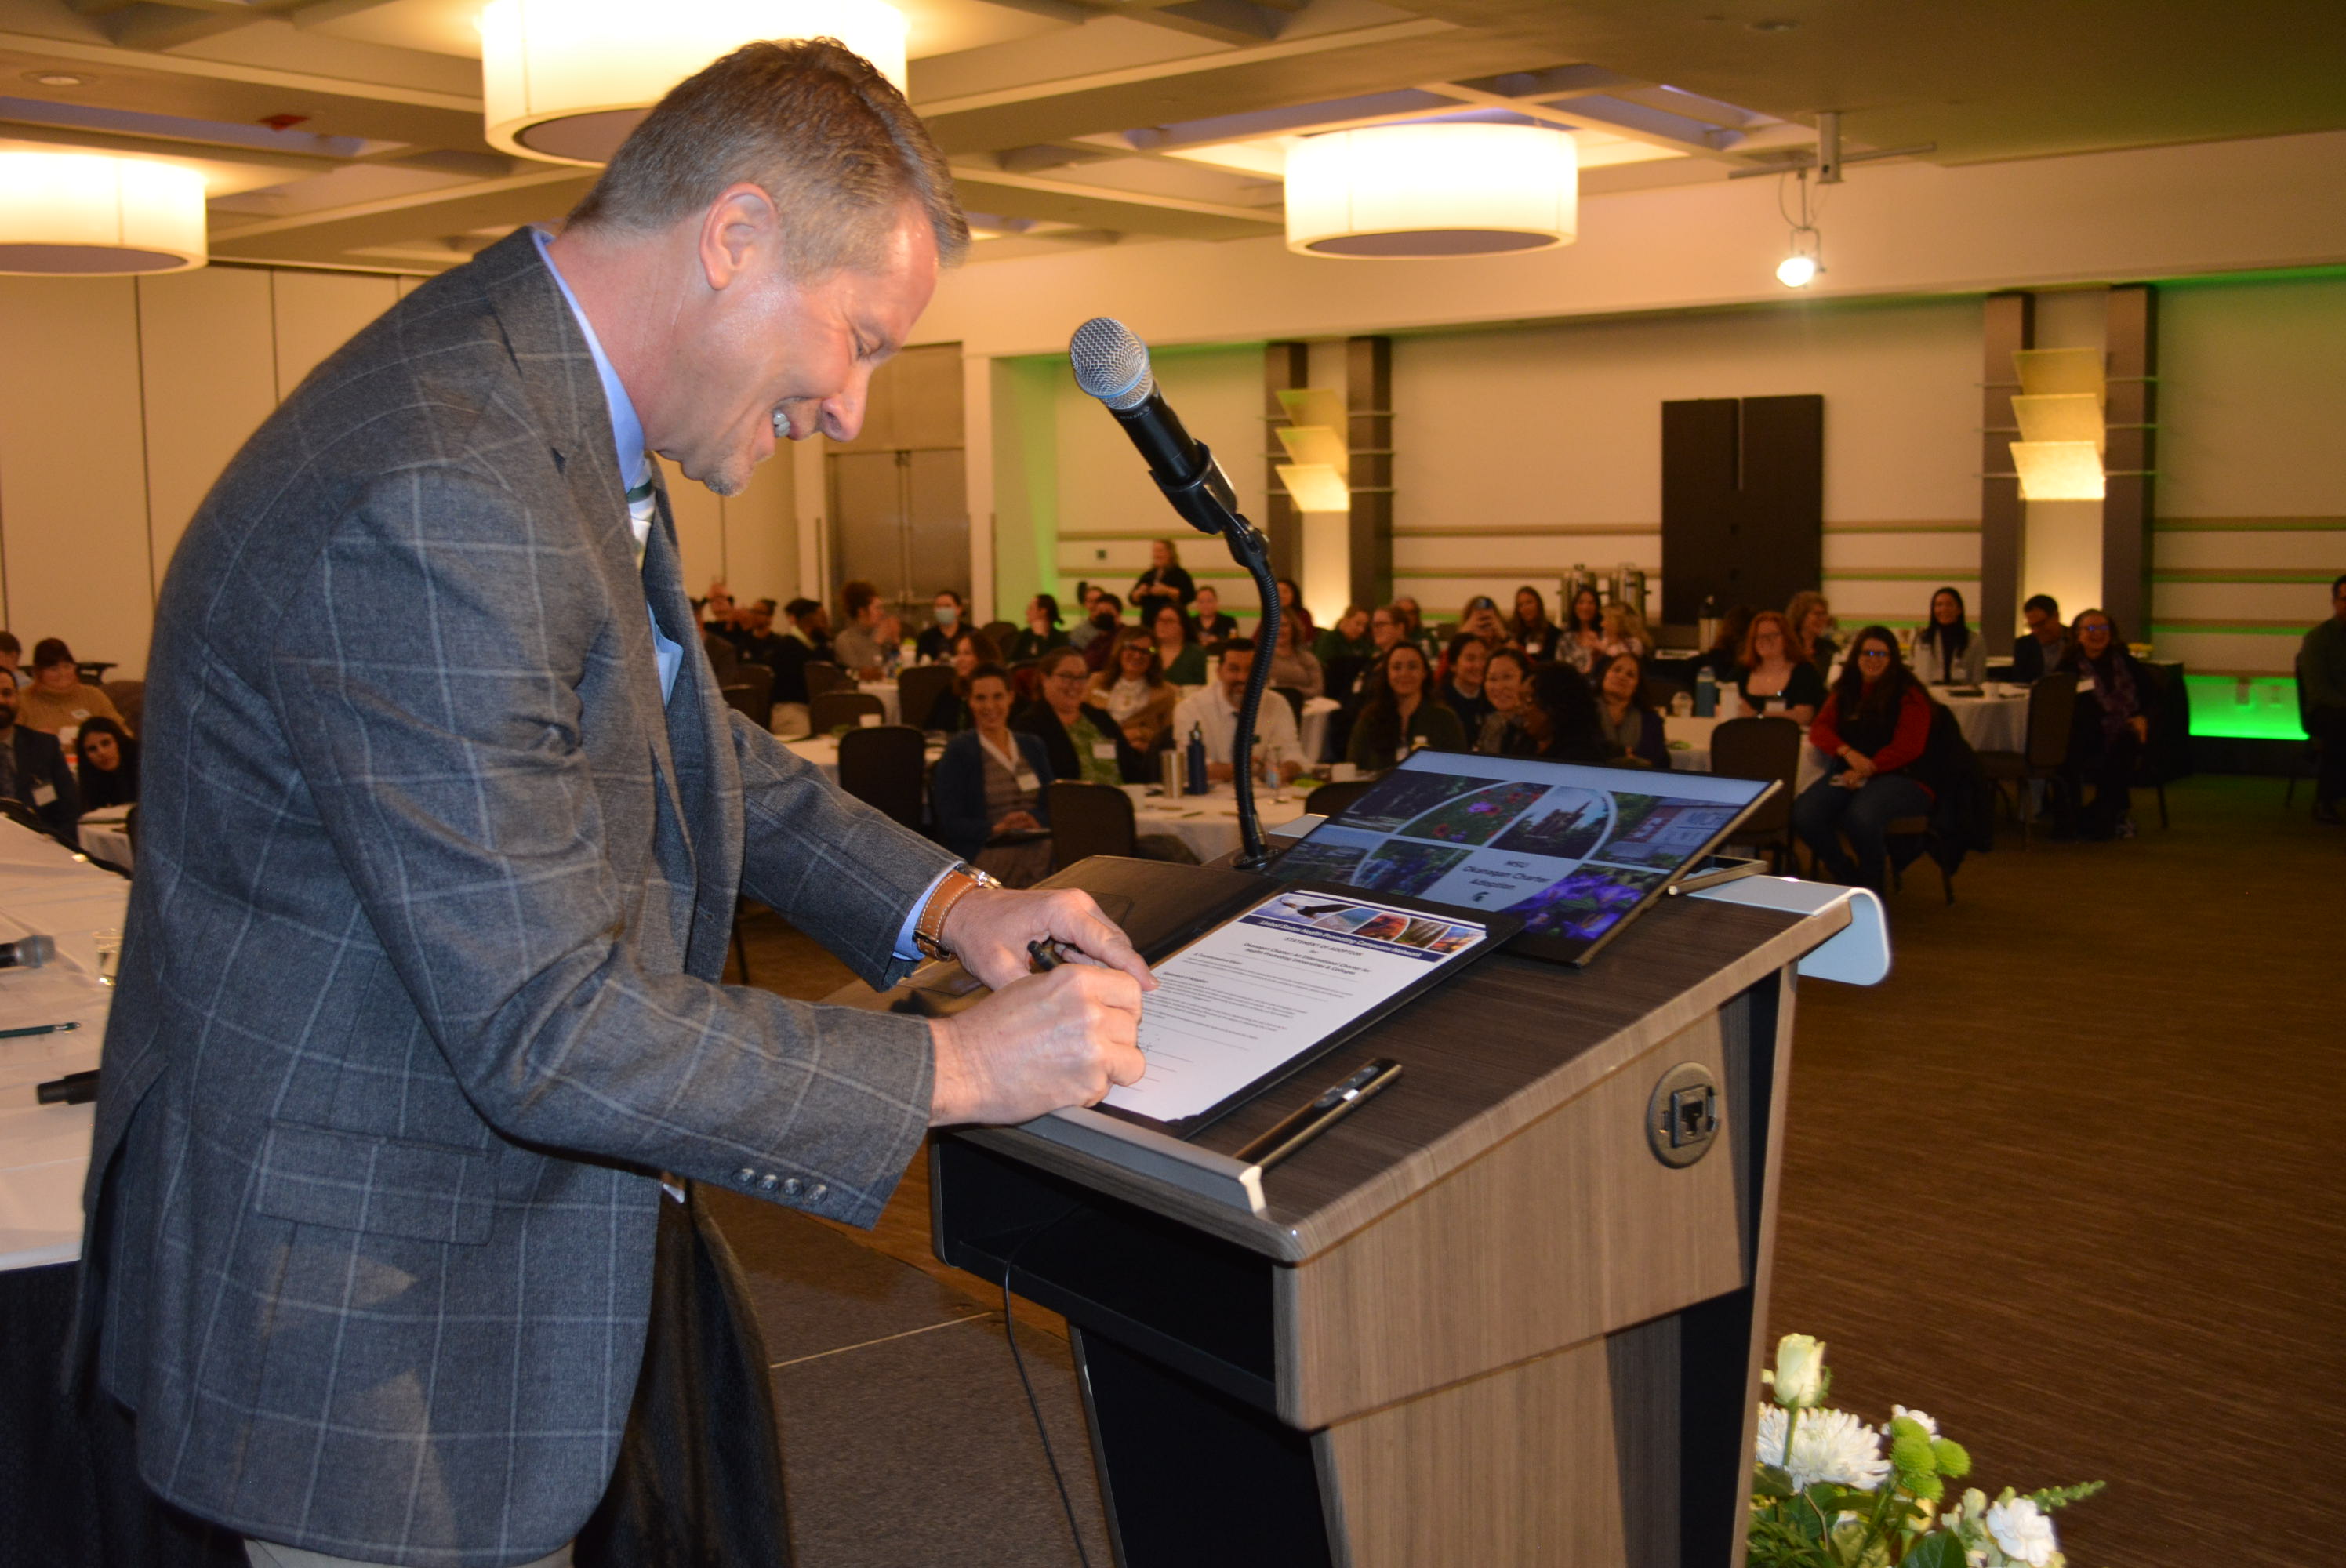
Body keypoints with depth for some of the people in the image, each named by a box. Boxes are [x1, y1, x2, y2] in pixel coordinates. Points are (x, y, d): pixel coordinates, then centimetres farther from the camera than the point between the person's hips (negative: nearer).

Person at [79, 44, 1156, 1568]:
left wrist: (938, 898, 6)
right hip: (370, 1318, -9)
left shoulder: (551, 411, 3)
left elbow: (679, 738, 17)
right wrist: (957, 1066, -19)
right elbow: (552, 1031, -29)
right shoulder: (434, 501, -30)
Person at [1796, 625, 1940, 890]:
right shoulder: (1844, 692, 16)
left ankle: (1871, 886, -7)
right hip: (1848, 774, 5)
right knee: (1803, 815, -24)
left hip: (1899, 776, -5)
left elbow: (1907, 747, -9)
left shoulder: (1909, 694, 0)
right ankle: (1848, 878, 1)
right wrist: (1848, 752, -14)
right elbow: (1819, 729, 6)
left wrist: (1866, 770, -19)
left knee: (1861, 816, -37)